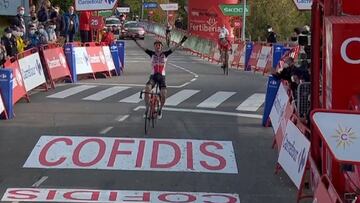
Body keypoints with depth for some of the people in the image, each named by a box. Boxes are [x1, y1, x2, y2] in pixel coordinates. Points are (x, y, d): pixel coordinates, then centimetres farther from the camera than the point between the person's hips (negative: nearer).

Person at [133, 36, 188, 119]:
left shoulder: (165, 54, 3)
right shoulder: (152, 54, 4)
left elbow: (175, 47, -4)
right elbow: (142, 47, -1)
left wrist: (182, 41, -15)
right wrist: (135, 41, -11)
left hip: (162, 77, 0)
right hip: (153, 76, 0)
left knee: (163, 95, -16)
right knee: (147, 89, -28)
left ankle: (160, 109, 12)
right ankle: (147, 108, -14)